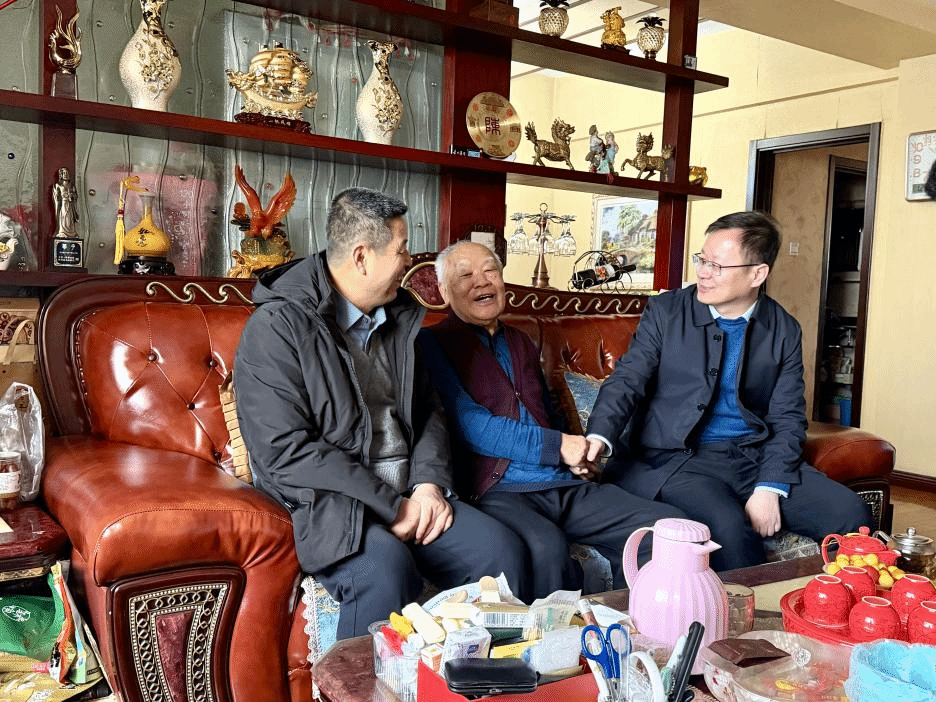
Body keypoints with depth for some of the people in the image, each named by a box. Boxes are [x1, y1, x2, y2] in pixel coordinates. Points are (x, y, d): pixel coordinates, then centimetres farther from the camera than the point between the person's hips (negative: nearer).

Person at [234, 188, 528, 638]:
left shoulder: (397, 319, 14)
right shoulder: (277, 327, -9)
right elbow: (286, 452, -16)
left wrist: (429, 482, -2)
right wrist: (392, 507, -16)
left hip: (408, 494, 6)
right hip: (324, 499, -6)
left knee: (502, 550, -14)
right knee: (386, 567, -34)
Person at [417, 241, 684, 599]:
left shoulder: (520, 342, 25)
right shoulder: (432, 343, 3)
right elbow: (470, 426, -9)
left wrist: (577, 455, 9)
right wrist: (557, 446, -9)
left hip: (564, 484, 7)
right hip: (496, 491, -6)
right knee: (545, 546, -38)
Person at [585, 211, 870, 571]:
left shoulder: (784, 331, 6)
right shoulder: (666, 312, 0)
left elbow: (787, 419, 4)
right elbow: (627, 381, -6)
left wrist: (768, 488, -11)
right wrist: (599, 437, -26)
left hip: (756, 456, 4)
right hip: (679, 458, -3)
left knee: (851, 514, -11)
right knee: (729, 528, -32)